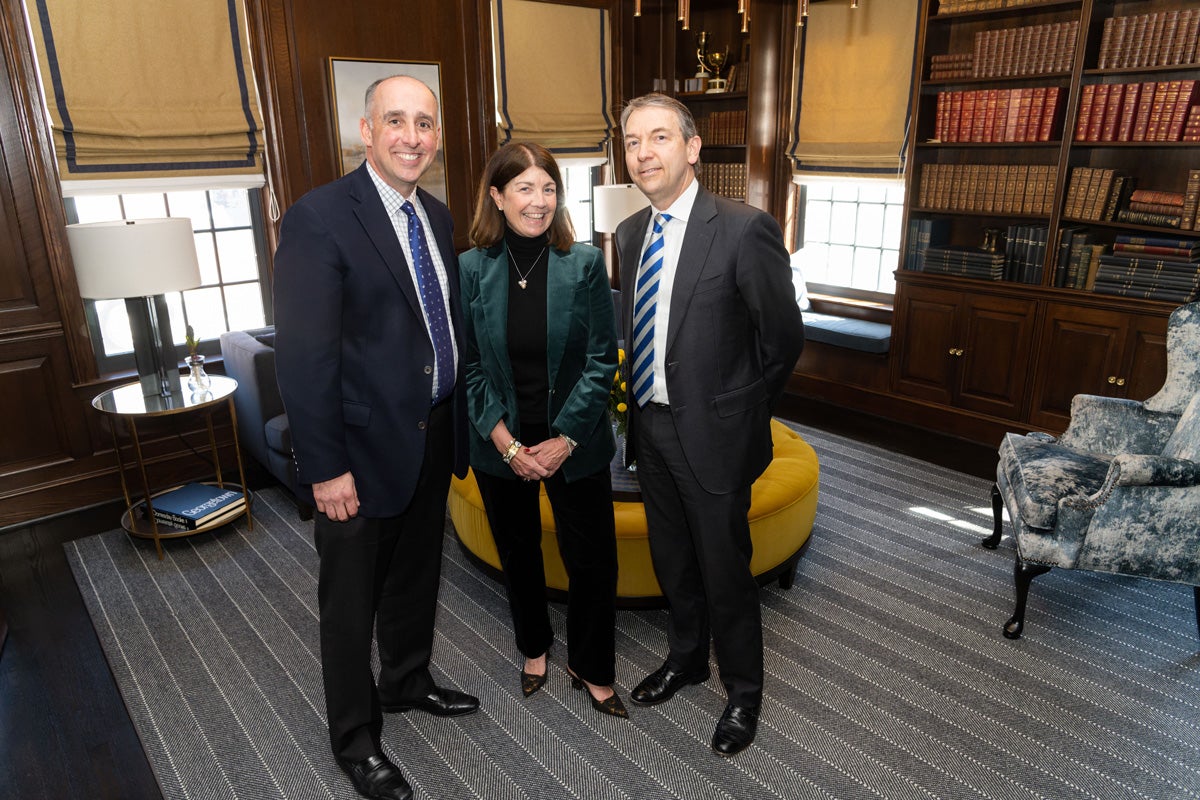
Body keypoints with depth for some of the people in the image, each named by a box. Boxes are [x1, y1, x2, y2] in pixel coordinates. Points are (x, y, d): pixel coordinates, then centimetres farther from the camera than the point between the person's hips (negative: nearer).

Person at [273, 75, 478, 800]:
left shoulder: (438, 216, 7)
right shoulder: (320, 218, -17)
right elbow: (304, 355, -19)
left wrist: (458, 418, 8)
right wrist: (326, 468, -19)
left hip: (434, 436, 7)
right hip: (365, 446, -7)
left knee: (417, 575, 24)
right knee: (352, 600, 12)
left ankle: (406, 681, 49)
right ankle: (356, 738, 33)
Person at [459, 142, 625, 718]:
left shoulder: (585, 264, -8)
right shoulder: (470, 269, -6)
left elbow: (601, 360, -8)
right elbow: (468, 366, -4)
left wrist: (564, 439, -13)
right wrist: (507, 443, -11)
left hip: (574, 443, -1)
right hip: (500, 446, 1)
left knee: (593, 561, 6)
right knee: (518, 554, 19)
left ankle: (591, 669, 31)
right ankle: (534, 647, 45)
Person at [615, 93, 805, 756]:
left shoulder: (745, 230, -17)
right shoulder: (630, 233, 4)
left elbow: (784, 340, -11)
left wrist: (740, 415, -2)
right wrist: (636, 412, 7)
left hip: (712, 435, -6)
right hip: (649, 427, 6)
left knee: (725, 573, 10)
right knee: (672, 562, 23)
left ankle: (743, 690, 36)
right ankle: (686, 657, 48)